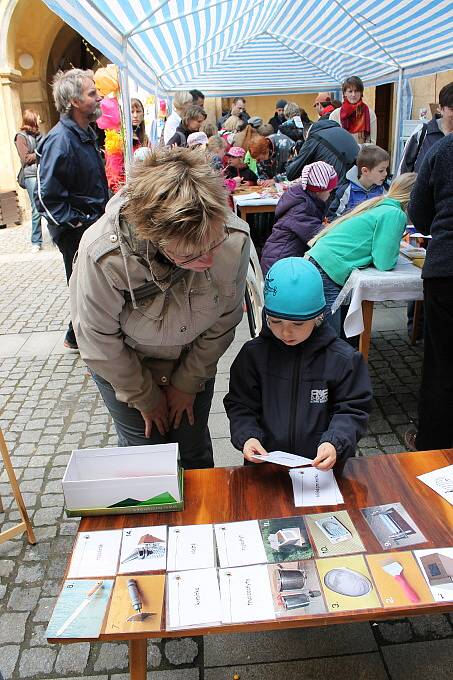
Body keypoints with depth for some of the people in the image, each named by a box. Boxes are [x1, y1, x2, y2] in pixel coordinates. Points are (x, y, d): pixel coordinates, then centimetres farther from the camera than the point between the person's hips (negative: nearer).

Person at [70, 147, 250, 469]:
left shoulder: (235, 238, -31)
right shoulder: (103, 254, -38)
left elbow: (223, 319, -13)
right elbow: (99, 341, -20)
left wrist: (189, 382, -4)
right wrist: (145, 397, -8)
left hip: (193, 360, 2)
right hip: (123, 364, -2)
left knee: (195, 452, 16)